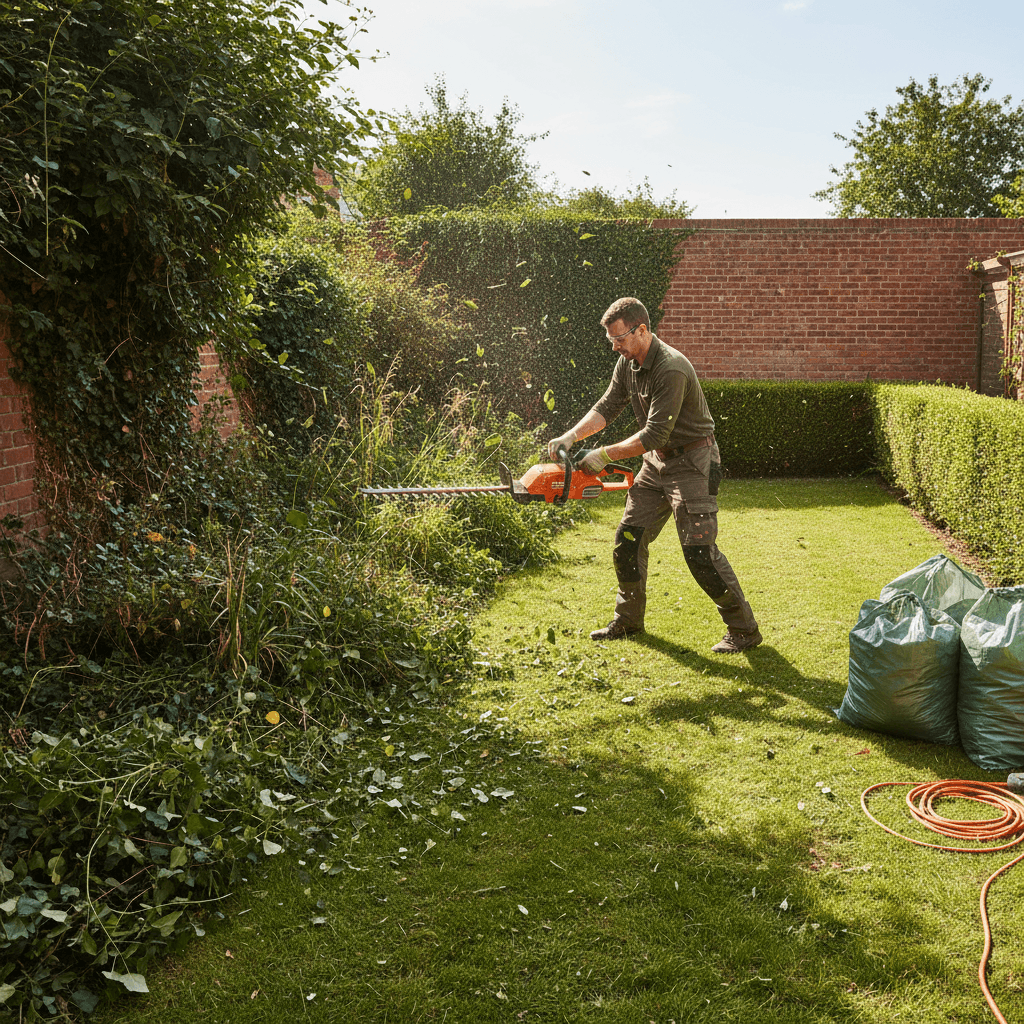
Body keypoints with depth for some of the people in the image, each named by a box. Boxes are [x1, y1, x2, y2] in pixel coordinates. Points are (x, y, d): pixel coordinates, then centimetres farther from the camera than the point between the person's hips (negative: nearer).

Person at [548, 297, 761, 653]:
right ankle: (628, 620, 23)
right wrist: (571, 436, -10)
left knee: (699, 551, -11)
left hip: (691, 463, -9)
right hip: (656, 462, 9)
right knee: (628, 540, 7)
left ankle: (744, 629, 3)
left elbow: (654, 434, -28)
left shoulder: (671, 369, -26)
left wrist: (605, 455, -24)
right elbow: (607, 407, 5)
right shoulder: (627, 363, 2)